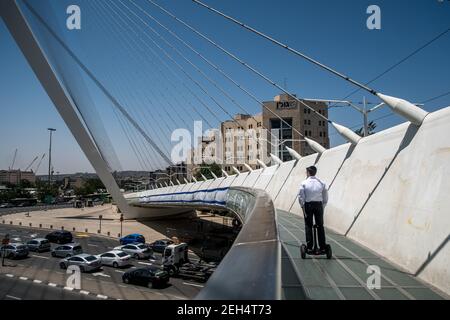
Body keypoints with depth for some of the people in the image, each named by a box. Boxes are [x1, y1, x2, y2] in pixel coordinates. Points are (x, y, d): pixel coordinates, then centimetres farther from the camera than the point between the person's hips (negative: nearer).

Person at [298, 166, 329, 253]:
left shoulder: (304, 183, -3)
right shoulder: (321, 183, 5)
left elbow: (301, 197, -8)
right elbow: (325, 198, 5)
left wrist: (303, 208, -3)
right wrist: (322, 207, 10)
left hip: (308, 205, -2)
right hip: (318, 204, 2)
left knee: (308, 226, 5)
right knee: (320, 226, 9)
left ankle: (309, 247, 3)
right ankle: (322, 247, 11)